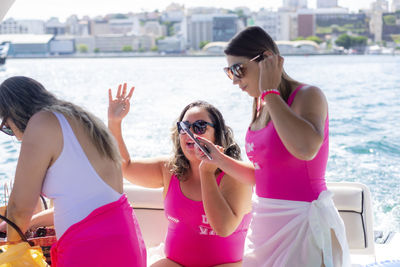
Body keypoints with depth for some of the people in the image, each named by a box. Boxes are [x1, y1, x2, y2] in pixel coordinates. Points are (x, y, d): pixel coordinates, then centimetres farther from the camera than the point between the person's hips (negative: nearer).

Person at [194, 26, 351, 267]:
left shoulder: (308, 95, -13)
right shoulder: (262, 105, 8)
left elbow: (306, 148, -36)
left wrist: (270, 92, -24)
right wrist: (218, 159, 2)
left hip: (304, 224, -7)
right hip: (268, 223, 7)